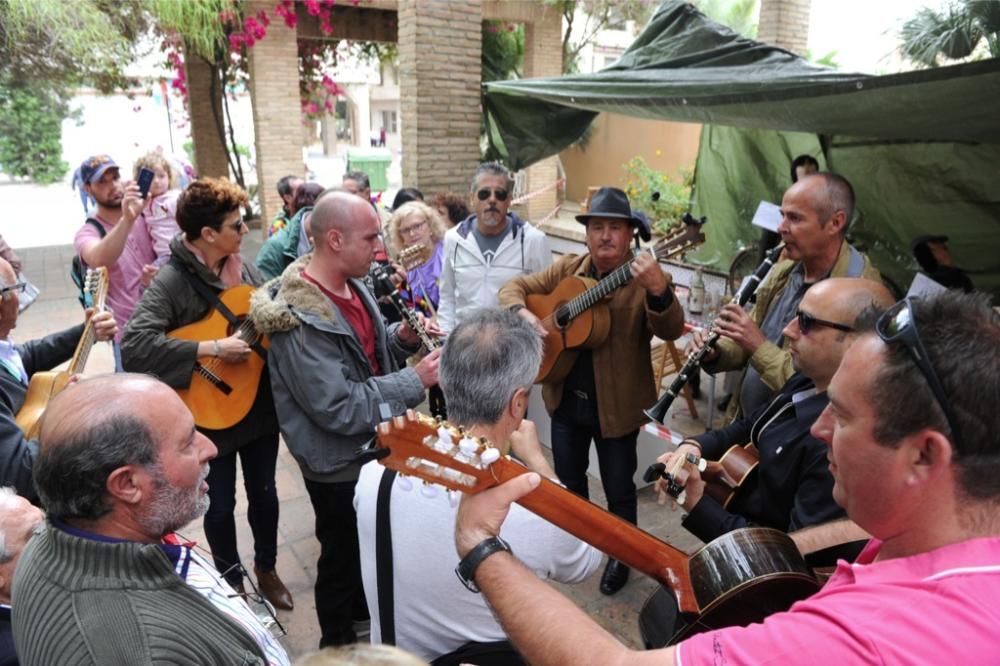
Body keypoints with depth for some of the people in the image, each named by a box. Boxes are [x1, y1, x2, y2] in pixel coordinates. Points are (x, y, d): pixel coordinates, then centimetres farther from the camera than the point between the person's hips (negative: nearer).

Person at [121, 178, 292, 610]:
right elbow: (134, 344, -33)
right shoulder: (172, 281, -21)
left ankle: (266, 569, 42)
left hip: (260, 403, 6)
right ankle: (231, 581, 38)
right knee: (221, 503, 14)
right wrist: (212, 349, -32)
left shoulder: (242, 268, 1)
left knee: (264, 492, 20)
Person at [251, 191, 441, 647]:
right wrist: (415, 381, -27)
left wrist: (402, 338, -8)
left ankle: (364, 609, 54)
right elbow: (339, 409, -31)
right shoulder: (300, 319, -29)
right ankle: (339, 644, 40)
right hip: (339, 463, -8)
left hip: (370, 447, 8)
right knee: (342, 557, 15)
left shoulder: (350, 283, -2)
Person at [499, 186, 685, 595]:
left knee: (618, 488, 12)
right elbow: (514, 287, 5)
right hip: (565, 397, 5)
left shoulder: (645, 279, -14)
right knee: (568, 477, 22)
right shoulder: (567, 269, 1)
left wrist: (658, 291, -47)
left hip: (617, 405, -4)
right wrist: (523, 314, -16)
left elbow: (672, 331, -27)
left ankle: (620, 555, 37)